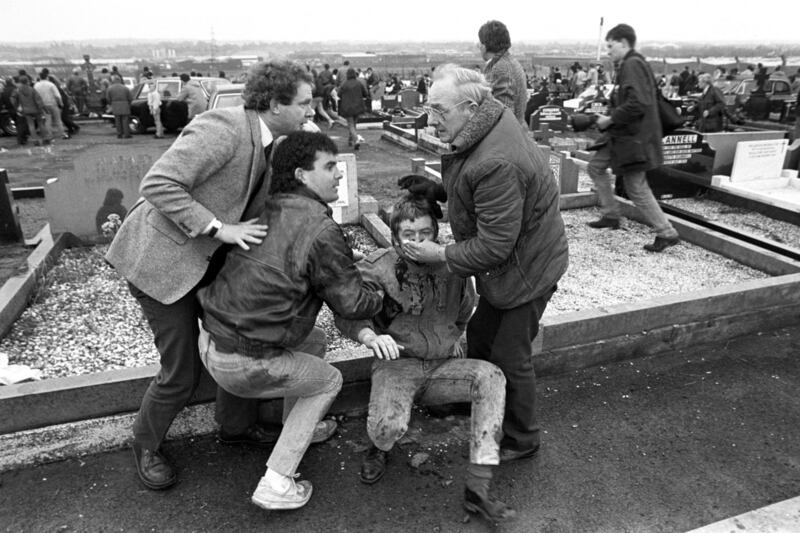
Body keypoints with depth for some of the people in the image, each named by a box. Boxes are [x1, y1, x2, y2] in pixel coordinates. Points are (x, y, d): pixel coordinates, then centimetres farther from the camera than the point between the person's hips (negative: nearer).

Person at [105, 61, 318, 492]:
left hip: (210, 257, 9)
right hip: (162, 259, -8)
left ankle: (237, 427, 38)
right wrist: (219, 228, -29)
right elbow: (158, 184, -29)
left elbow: (255, 208, 10)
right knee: (182, 374, 2)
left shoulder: (268, 142, 3)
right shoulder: (223, 128, -25)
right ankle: (146, 446, 32)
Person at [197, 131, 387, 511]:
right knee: (329, 381, 15)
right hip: (242, 364, -7)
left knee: (315, 340, 24)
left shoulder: (268, 212, 4)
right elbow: (351, 304, -11)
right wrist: (383, 292, 10)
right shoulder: (322, 231, -18)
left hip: (211, 338, 8)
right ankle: (275, 485, 16)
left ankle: (296, 430, 41)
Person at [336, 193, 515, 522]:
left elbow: (465, 309, 21)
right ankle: (380, 449, 12)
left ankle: (477, 488, -21)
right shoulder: (377, 268, -11)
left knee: (492, 378, -24)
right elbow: (346, 315, -10)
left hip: (442, 366, 3)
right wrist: (371, 337, -28)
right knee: (388, 424, -32)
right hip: (397, 363, -3)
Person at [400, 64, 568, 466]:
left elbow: (494, 244, -29)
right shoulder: (487, 125, -3)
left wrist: (441, 255, -18)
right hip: (504, 263, 10)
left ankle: (521, 440, 31)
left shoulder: (497, 164, -34)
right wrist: (436, 189, -2)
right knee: (480, 335, 23)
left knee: (510, 357, 7)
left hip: (525, 268, -10)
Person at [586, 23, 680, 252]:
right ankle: (611, 215, 26)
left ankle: (667, 234, 7)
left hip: (634, 137, -11)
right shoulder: (631, 64, 15)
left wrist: (610, 119, -18)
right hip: (624, 134, 11)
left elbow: (637, 103, -27)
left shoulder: (632, 64, -17)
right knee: (596, 166, 17)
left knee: (636, 187, -4)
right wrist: (608, 116, 10)